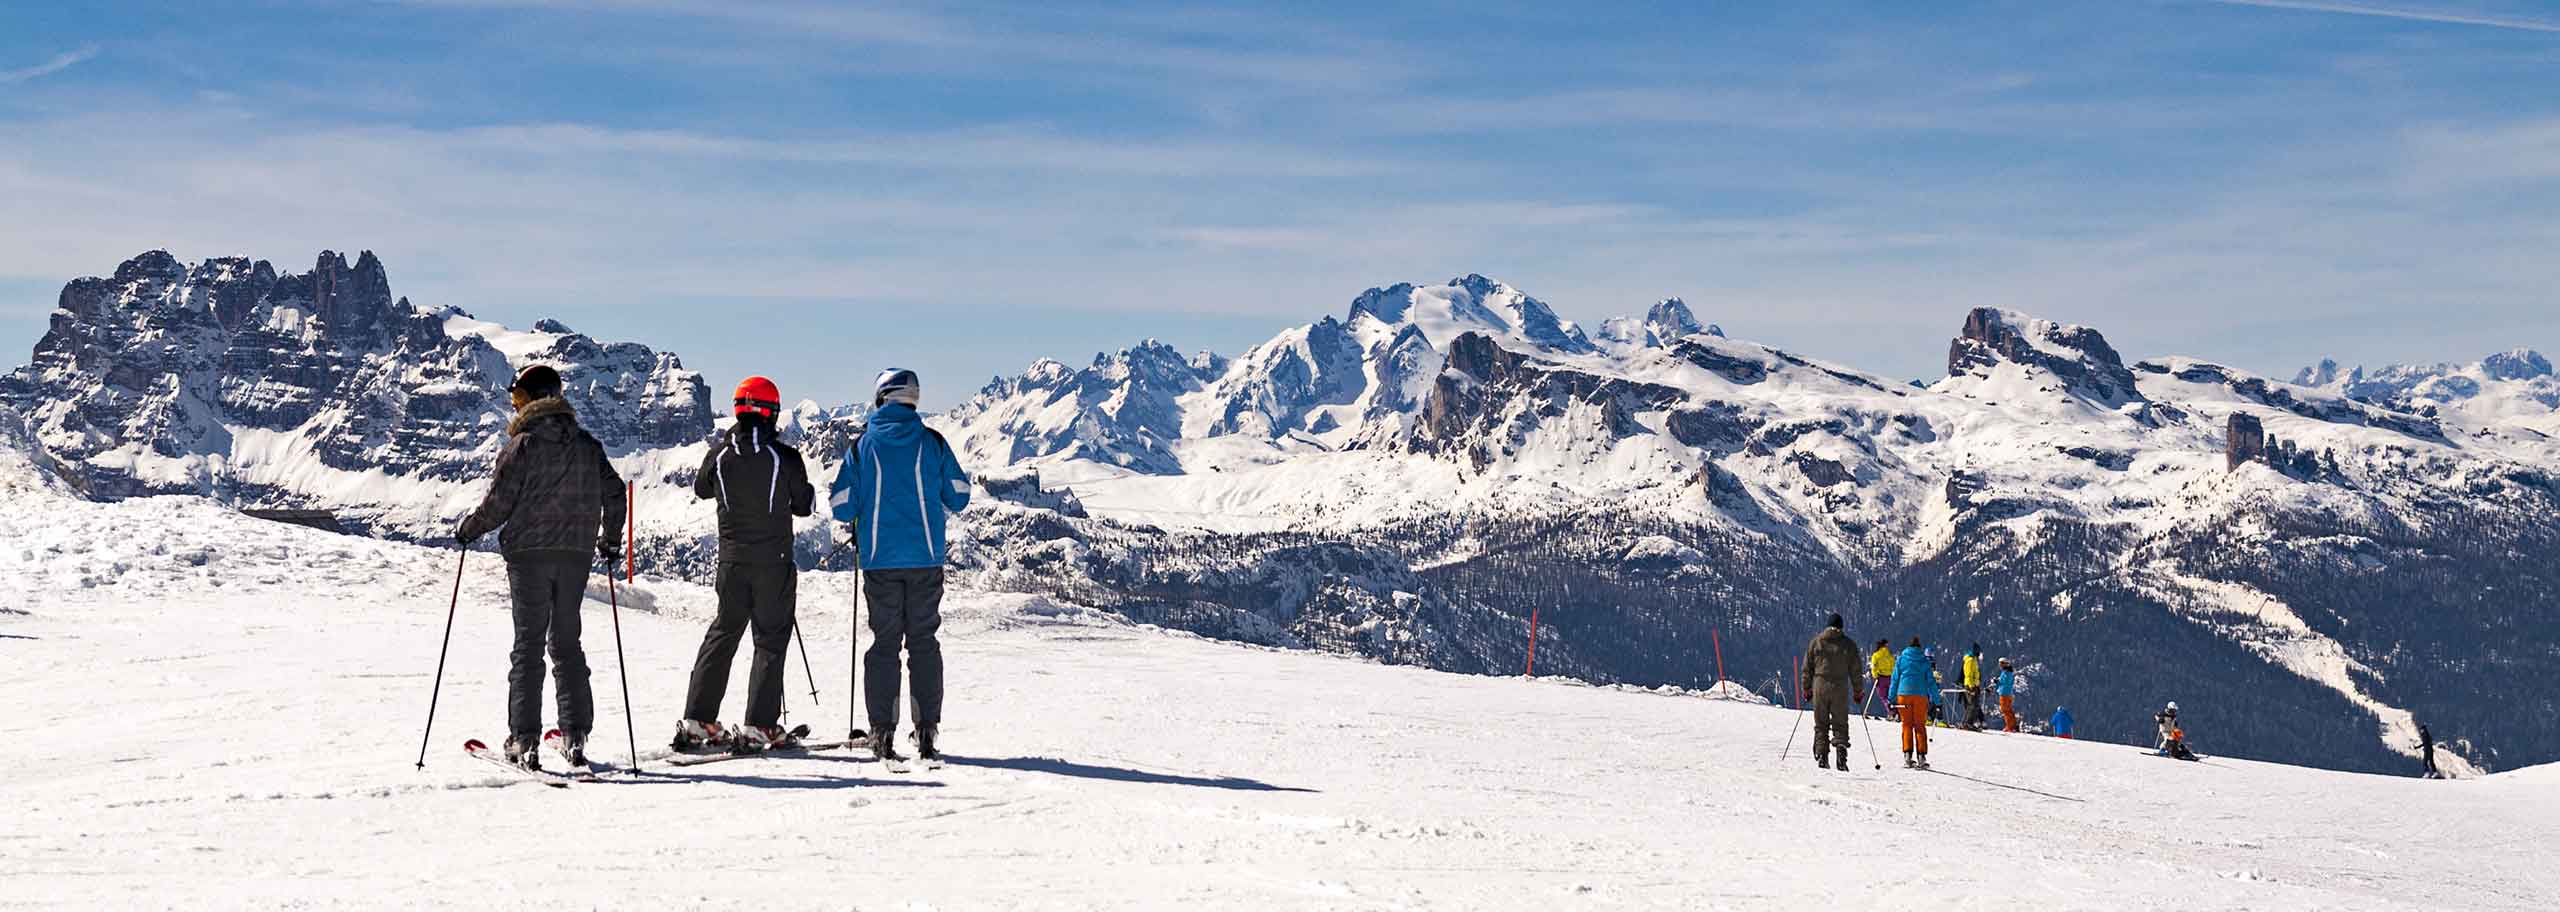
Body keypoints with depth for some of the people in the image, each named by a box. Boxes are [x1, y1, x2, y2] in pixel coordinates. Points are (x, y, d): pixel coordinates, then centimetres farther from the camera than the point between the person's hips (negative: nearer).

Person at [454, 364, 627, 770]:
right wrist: (610, 540, 23)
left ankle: (525, 741, -2)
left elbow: (498, 504, -9)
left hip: (529, 554, -4)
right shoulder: (587, 444, 7)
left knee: (528, 645, 1)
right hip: (576, 554, 4)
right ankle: (575, 737, 7)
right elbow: (614, 493, 9)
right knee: (567, 643, 11)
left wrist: (467, 530, 9)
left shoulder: (522, 444, -8)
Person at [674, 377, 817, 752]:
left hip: (732, 562, 3)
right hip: (774, 563, -3)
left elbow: (701, 489, 16)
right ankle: (759, 725, -1)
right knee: (771, 641, 4)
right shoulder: (785, 457, -11)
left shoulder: (719, 454, -3)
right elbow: (805, 505, 0)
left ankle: (697, 721, 12)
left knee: (722, 634, 14)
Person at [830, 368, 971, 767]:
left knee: (884, 643, 6)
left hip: (879, 559, 0)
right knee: (923, 642, 7)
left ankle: (882, 734, 1)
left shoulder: (862, 446, -1)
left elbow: (842, 507, -1)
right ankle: (926, 732, 2)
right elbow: (958, 497, 4)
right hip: (926, 559, 0)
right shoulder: (933, 442, 0)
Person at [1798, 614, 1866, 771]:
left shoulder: (1816, 641, 6)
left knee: (1821, 724, 7)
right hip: (1840, 687, -1)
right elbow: (1855, 670, 5)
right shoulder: (1849, 644, 4)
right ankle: (1841, 751, -14)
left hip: (1820, 686, 1)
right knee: (1840, 724, 4)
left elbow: (1807, 667, 7)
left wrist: (1806, 688, 14)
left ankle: (1821, 756, 0)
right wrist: (1858, 690, 13)